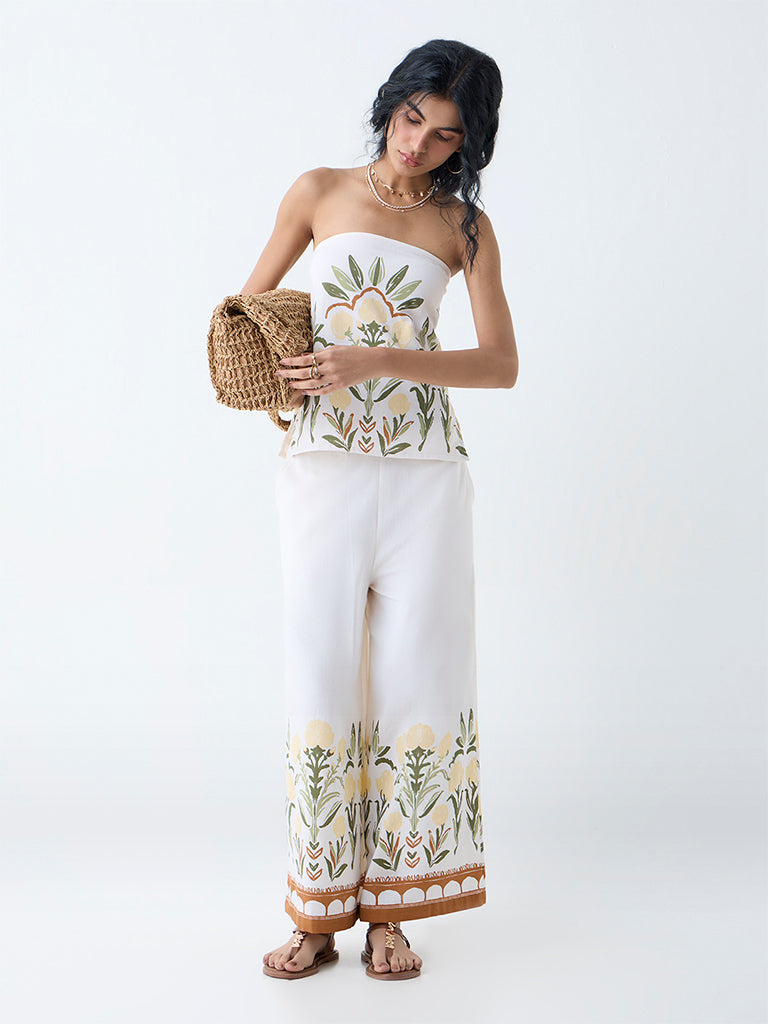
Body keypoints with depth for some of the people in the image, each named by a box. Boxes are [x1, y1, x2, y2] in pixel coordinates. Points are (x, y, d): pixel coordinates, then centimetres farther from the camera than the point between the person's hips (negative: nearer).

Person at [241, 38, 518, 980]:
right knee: (322, 676, -1)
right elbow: (250, 303, 19)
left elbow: (502, 364, -1)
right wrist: (278, 384, 0)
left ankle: (391, 906, 12)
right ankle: (321, 910, 10)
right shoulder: (320, 192, 10)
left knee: (416, 676, 0)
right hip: (322, 466, 0)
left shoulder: (465, 226, 9)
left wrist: (377, 361, -12)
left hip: (422, 469, 0)